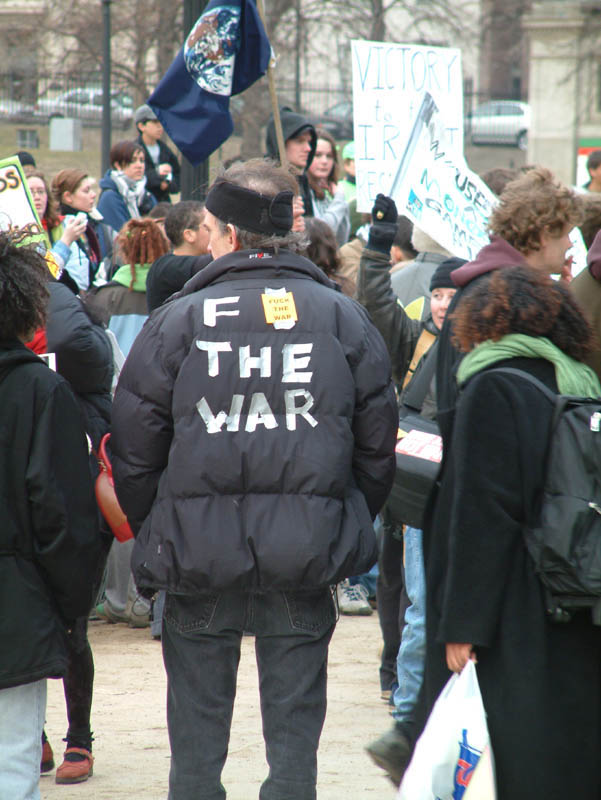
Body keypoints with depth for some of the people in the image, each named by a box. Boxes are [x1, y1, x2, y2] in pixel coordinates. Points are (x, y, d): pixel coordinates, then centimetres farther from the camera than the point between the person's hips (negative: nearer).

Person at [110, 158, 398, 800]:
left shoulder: (178, 319, -5)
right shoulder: (343, 318, 1)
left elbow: (134, 447, -3)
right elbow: (377, 442, 5)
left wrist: (150, 531, 9)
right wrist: (350, 525, 16)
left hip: (199, 548, -1)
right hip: (308, 554, 1)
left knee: (198, 713, 10)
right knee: (294, 711, 8)